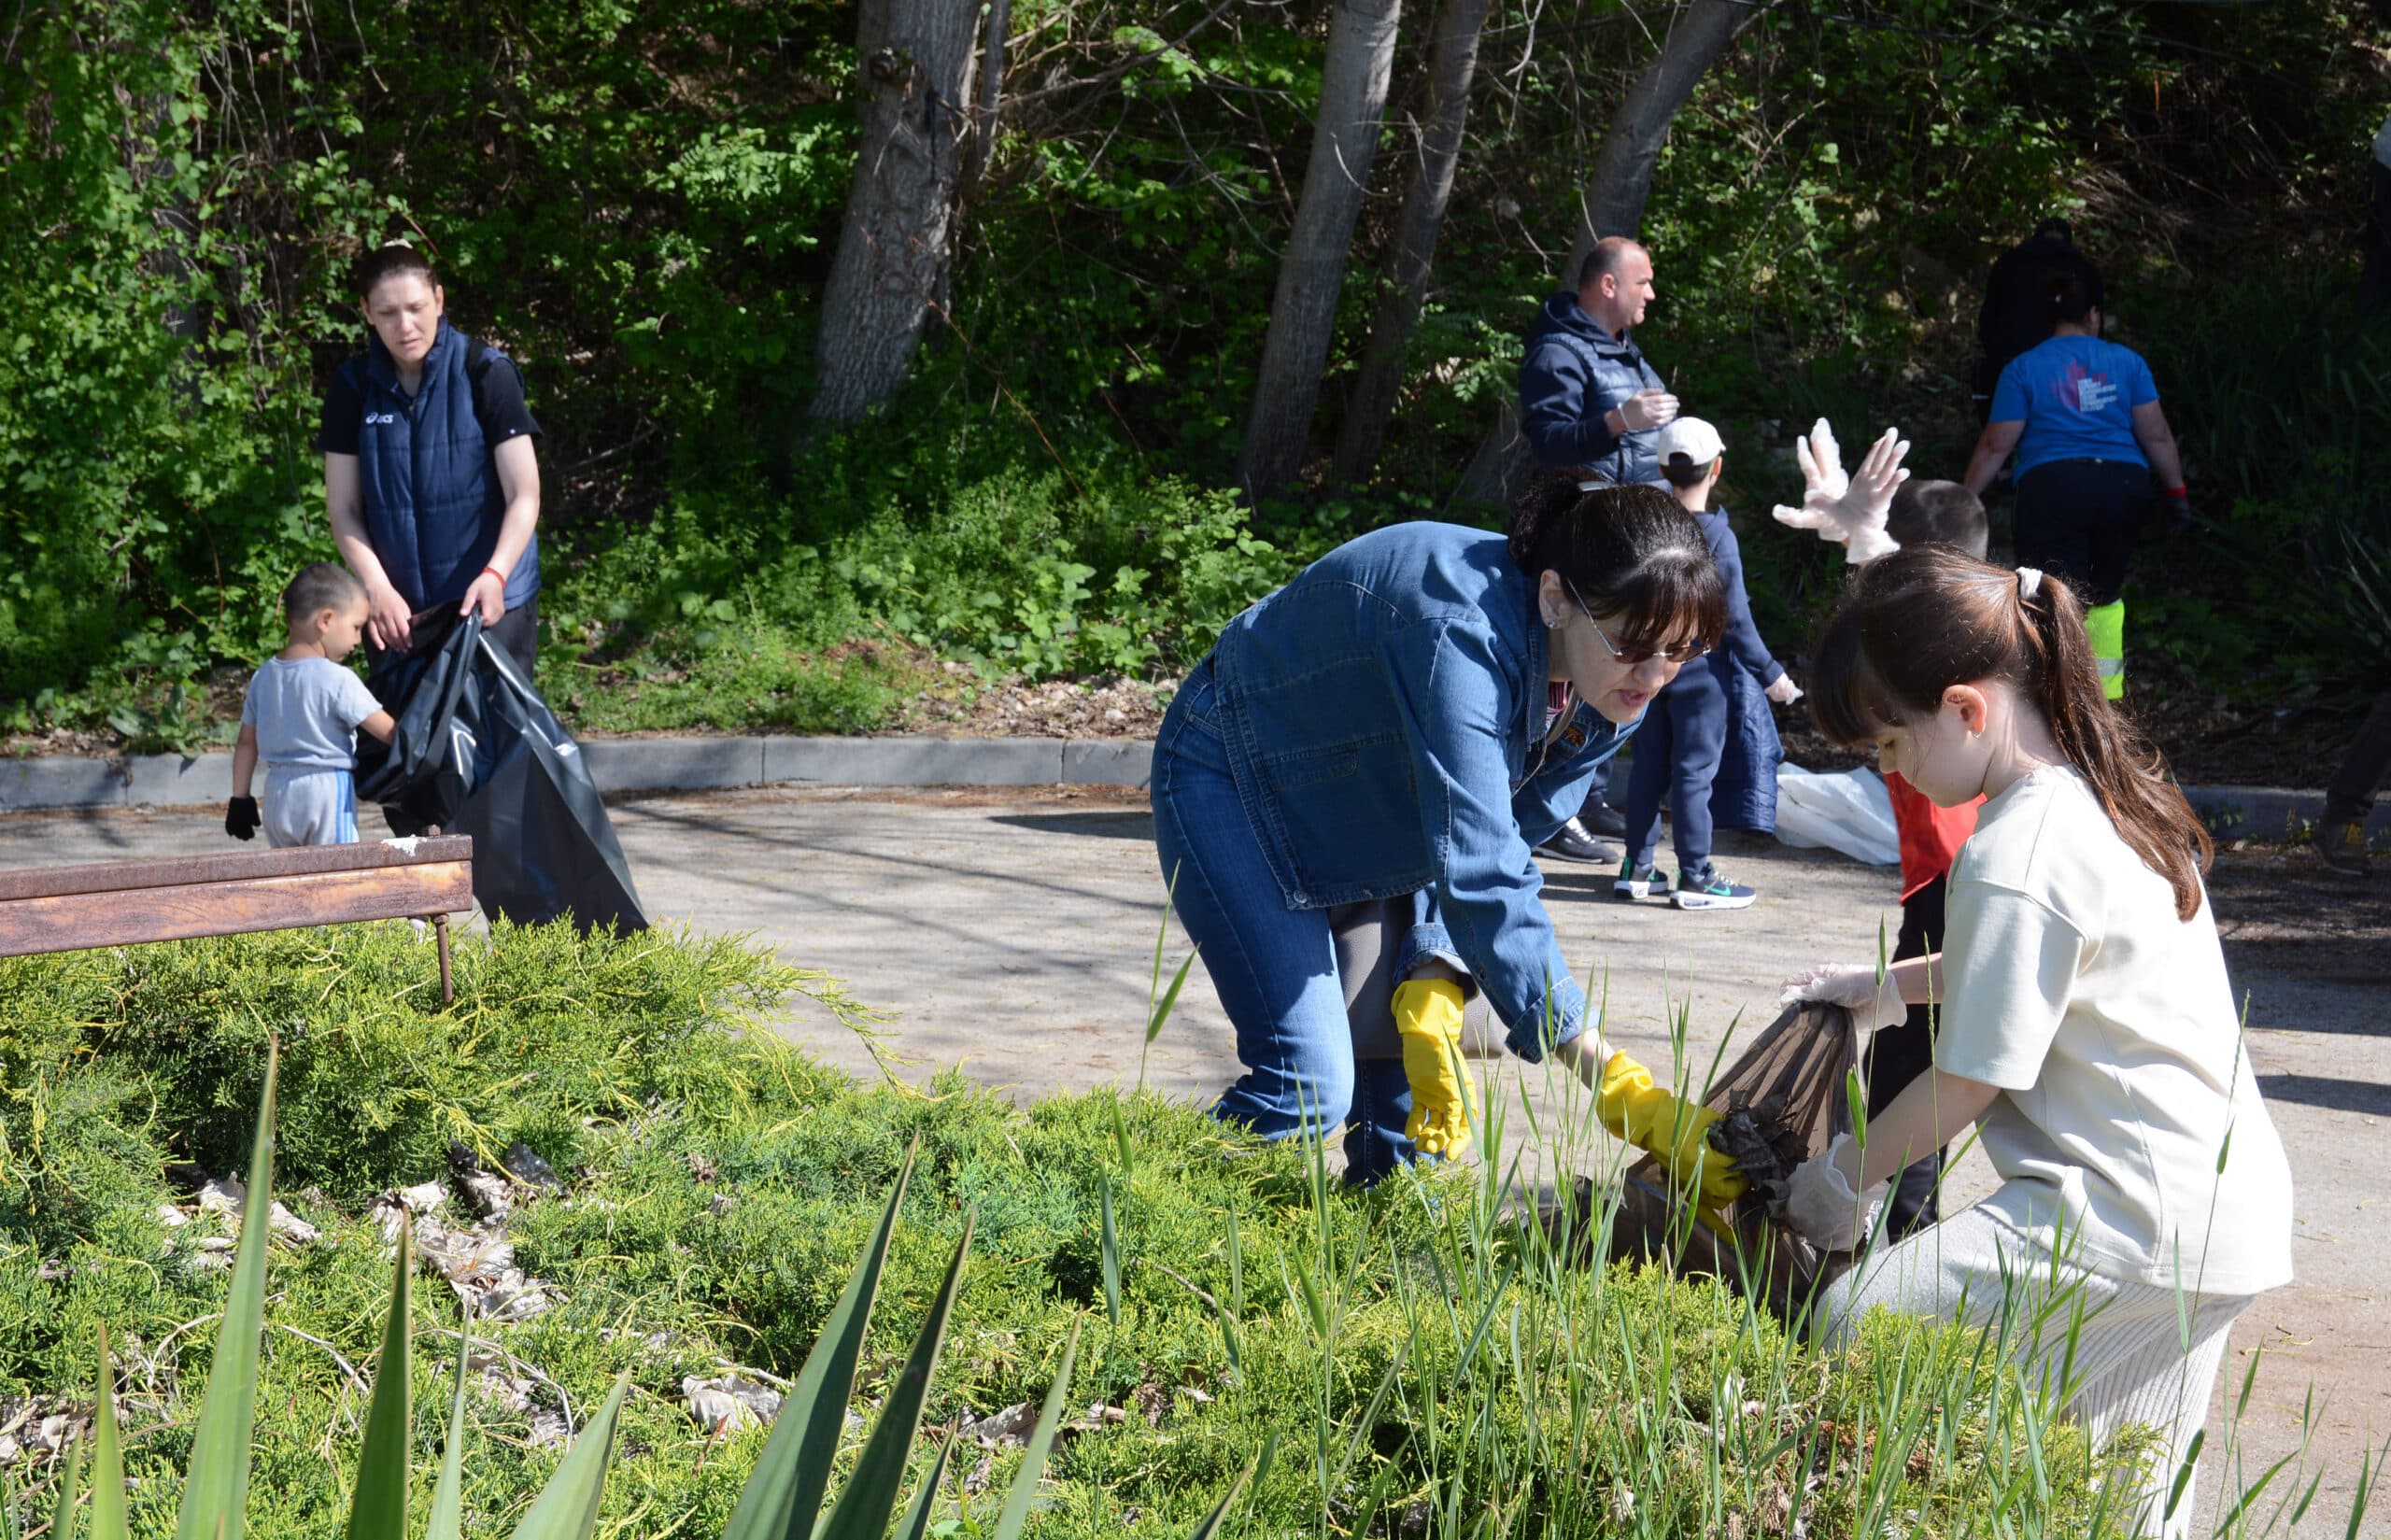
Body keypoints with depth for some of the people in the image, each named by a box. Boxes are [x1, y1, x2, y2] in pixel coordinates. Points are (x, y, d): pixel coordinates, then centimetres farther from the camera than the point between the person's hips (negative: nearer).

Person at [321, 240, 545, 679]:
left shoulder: (486, 373, -8)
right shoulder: (353, 387, 1)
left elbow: (524, 495, -10)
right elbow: (344, 509, 3)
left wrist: (495, 575, -27)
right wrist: (377, 589, -14)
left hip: (488, 600, -3)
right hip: (398, 608, 3)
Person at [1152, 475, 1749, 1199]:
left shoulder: (1612, 696, -16)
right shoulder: (1463, 639, -40)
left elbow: (1499, 848, -5)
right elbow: (1481, 874, -44)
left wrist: (1436, 984, -21)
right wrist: (1616, 1085, -47)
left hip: (1370, 824, 7)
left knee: (1411, 1083, -2)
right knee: (1309, 1085, -18)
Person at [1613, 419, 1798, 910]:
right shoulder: (1717, 537, -16)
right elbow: (1735, 620, -15)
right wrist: (1770, 674, -7)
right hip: (1701, 671, -6)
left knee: (1648, 766, 13)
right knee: (1694, 772, 0)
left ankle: (1637, 868, 19)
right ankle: (1695, 878, 5)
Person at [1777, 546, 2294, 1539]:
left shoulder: (2015, 857, -18)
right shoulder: (2111, 791, 11)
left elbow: (1968, 1083, -12)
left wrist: (1844, 1178, 2)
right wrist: (1890, 987, 27)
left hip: (2132, 1224, -10)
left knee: (1854, 1326, -12)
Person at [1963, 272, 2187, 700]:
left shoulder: (2022, 369, 3)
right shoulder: (2127, 361, 9)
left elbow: (1996, 445, 0)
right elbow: (2156, 435, 6)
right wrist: (2176, 488, 16)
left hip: (2052, 490, -3)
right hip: (2123, 486, 3)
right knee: (2105, 595, 21)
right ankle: (2108, 696, 22)